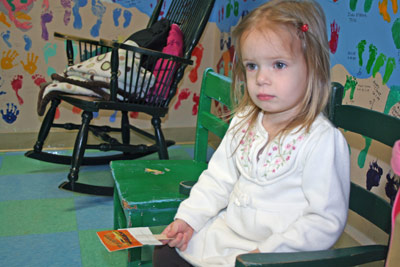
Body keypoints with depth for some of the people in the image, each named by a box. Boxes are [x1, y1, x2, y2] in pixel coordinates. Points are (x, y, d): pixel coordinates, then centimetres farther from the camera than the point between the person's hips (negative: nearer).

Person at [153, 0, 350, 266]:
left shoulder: (323, 140, -20)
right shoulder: (244, 121, 4)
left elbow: (327, 220, -20)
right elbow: (218, 178, 12)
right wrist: (188, 217, 1)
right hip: (222, 234, 7)